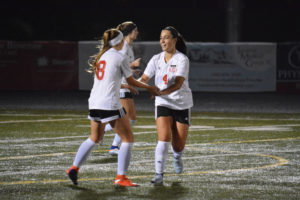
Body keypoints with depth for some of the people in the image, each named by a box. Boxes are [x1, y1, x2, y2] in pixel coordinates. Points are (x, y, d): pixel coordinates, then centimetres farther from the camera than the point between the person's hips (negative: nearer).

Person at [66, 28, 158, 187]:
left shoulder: (101, 56, 14)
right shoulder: (120, 58, -6)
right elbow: (132, 82, 2)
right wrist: (149, 87, 18)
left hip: (94, 103, 8)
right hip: (110, 104, -8)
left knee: (94, 138, 24)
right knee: (128, 138, 1)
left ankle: (74, 168, 17)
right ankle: (121, 177, -4)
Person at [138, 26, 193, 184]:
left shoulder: (182, 59, -12)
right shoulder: (157, 59, 2)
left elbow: (178, 84, -22)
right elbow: (144, 79, 2)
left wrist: (162, 92, -36)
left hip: (182, 105, -2)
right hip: (163, 104, 2)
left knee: (179, 146, 1)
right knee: (164, 137, -20)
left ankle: (177, 157, 39)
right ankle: (159, 174, -15)